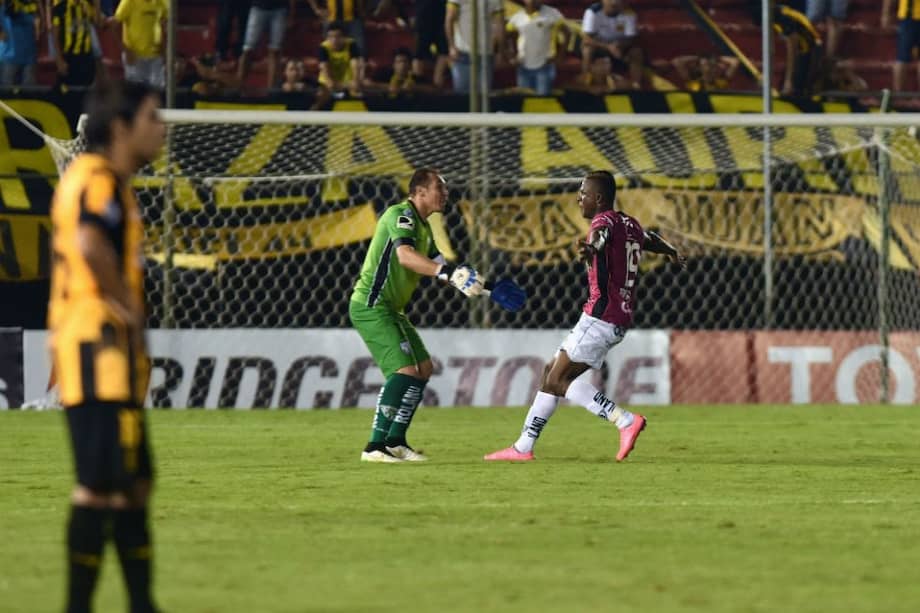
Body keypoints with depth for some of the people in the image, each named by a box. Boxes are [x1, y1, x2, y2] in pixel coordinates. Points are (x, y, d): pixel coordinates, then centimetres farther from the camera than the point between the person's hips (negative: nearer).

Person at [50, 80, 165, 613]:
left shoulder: (111, 182, 19)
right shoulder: (99, 179, -13)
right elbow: (90, 244, -31)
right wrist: (125, 303, -19)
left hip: (112, 354, 11)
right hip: (98, 348, -11)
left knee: (134, 481, 15)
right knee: (101, 484, -11)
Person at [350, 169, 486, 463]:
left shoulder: (422, 226, 16)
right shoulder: (400, 215, -16)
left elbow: (436, 263, 18)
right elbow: (405, 255, -33)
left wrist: (466, 281, 0)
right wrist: (447, 272, -43)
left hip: (391, 309, 11)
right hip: (370, 306, -11)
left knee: (424, 368, 11)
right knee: (404, 370, -20)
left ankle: (396, 440, 17)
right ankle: (375, 446, -19)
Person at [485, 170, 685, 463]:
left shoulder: (605, 221, -11)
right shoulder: (630, 225, 17)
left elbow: (601, 235, -37)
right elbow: (650, 240, 40)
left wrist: (591, 249, -61)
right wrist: (672, 253, 62)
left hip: (600, 316, -10)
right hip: (620, 320, 10)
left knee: (559, 379, -10)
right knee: (553, 372, 13)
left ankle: (625, 420, -18)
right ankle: (524, 446, 16)